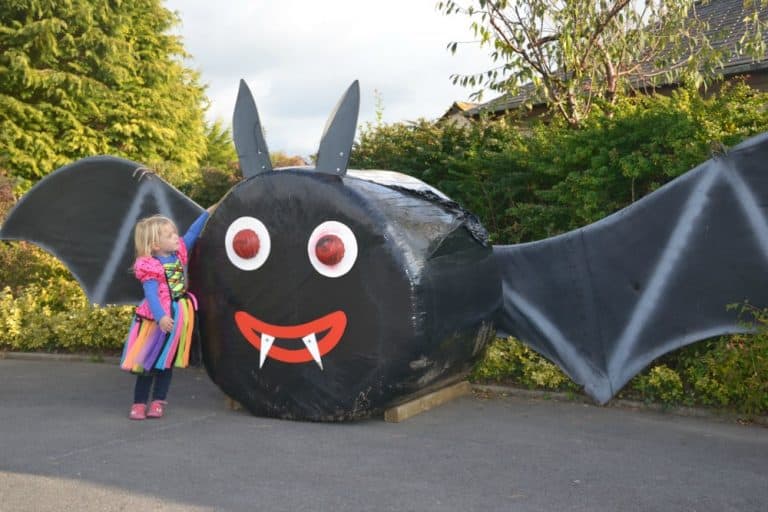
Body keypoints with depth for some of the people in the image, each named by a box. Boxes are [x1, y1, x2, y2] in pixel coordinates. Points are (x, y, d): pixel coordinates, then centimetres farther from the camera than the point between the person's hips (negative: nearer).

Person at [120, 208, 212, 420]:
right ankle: (139, 403, 13)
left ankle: (158, 402, 16)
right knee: (149, 362, 3)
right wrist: (161, 317, -37)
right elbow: (151, 295, -24)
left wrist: (207, 213, 21)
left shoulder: (178, 253, 4)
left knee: (168, 361, 9)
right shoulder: (150, 267, -16)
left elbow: (191, 234, 18)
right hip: (158, 319, -6)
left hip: (180, 317, 6)